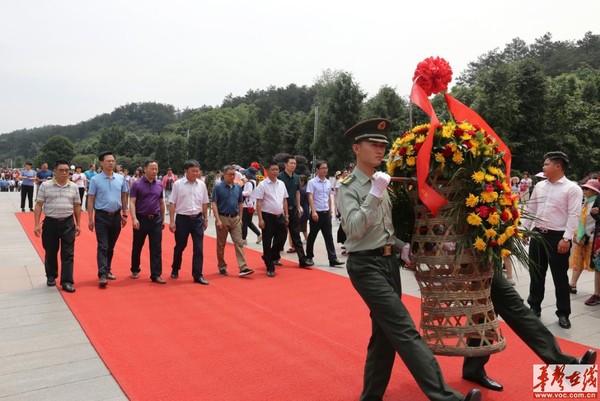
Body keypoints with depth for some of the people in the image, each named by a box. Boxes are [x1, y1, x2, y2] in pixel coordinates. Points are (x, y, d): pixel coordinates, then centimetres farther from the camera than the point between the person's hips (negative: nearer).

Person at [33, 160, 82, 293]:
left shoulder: (73, 187, 5)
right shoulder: (45, 185, -1)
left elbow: (77, 207, 10)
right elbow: (38, 205, -1)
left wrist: (78, 225, 7)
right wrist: (37, 224, -7)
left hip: (68, 223, 1)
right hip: (50, 222, -1)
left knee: (68, 253, -1)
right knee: (50, 252, 12)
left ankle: (67, 281, 4)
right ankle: (51, 276, 32)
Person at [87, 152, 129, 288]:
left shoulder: (121, 178, 5)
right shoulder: (95, 179, -3)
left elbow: (124, 197, 12)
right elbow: (90, 200, -2)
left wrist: (124, 215, 9)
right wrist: (90, 219, -6)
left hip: (116, 216, 3)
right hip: (101, 216, -3)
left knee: (111, 247, 13)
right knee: (102, 247, -6)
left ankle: (107, 271, 25)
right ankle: (102, 275, -8)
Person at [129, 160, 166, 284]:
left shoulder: (159, 185, 7)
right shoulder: (137, 184, -5)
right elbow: (132, 202, -10)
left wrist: (163, 219, 15)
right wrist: (134, 218, -21)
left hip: (156, 219, 3)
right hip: (141, 219, -3)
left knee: (156, 248, 0)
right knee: (137, 247, 12)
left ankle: (156, 275, 5)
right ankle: (135, 270, 32)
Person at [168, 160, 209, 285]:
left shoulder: (202, 184, 3)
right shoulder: (178, 184, -6)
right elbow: (172, 203, -4)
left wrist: (205, 219, 12)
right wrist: (172, 221, -7)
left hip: (197, 219, 2)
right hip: (182, 218, -2)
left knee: (199, 248, 0)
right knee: (179, 247, 12)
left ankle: (197, 275, 7)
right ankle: (175, 270, 35)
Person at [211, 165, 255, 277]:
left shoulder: (238, 187, 7)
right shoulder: (218, 187, -6)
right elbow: (214, 204, -8)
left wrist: (240, 218, 11)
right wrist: (218, 220, -15)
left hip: (235, 219, 3)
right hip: (222, 218, -3)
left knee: (239, 243, -4)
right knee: (221, 245, 8)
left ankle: (243, 267, -7)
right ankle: (222, 267, 21)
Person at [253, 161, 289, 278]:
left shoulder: (281, 184, 9)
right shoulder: (262, 185, -8)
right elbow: (259, 203, -11)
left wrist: (286, 215, 12)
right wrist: (260, 219, -16)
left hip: (280, 216, 6)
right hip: (268, 216, -5)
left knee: (281, 240, 11)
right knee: (267, 243, 2)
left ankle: (273, 257, 39)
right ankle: (270, 268, 11)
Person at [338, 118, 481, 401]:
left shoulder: (380, 183, 15)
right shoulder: (348, 187, -8)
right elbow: (354, 228, -21)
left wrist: (402, 246, 7)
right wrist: (375, 194, -24)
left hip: (388, 261, 8)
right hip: (366, 265, -8)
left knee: (385, 333, 12)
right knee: (405, 331, -13)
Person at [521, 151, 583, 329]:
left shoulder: (572, 188, -8)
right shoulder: (539, 186, 10)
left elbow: (574, 215, -13)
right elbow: (530, 209, 14)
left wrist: (566, 238, -19)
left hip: (558, 237, -5)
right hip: (538, 234, 6)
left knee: (560, 277, 3)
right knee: (536, 273, 12)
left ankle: (563, 314, 17)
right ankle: (534, 307, 26)